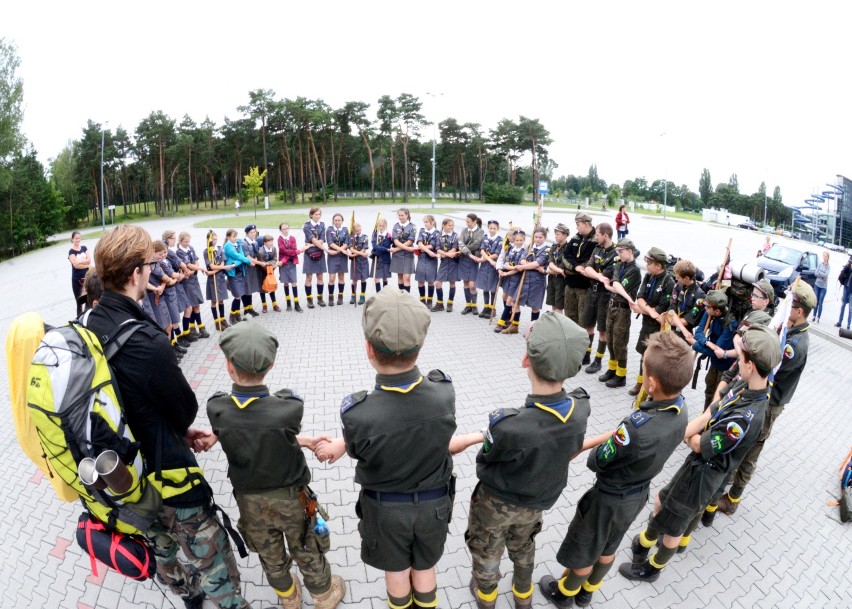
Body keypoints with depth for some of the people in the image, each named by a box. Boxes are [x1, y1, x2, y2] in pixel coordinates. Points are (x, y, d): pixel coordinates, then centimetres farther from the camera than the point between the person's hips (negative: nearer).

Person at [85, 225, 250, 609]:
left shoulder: (89, 329, -7)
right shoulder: (146, 342, -31)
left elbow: (128, 404, 4)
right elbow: (187, 410, -17)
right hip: (168, 479, -9)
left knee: (164, 556, 31)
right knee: (216, 574, 8)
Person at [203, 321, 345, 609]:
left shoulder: (215, 409, -25)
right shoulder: (290, 407, -31)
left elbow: (248, 427, -9)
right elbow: (263, 418, -12)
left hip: (249, 499, 3)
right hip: (290, 497, -2)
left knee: (269, 555, 28)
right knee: (306, 552, 23)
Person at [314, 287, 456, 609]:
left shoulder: (358, 414, -37)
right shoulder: (445, 393, -27)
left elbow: (360, 452, -14)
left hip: (385, 509, -2)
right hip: (433, 504, 2)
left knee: (396, 572, 29)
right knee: (425, 569, 30)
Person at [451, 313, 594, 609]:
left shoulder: (508, 427, -45)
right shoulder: (581, 408, -27)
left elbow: (489, 456, -22)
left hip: (496, 504, -4)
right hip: (538, 501, 4)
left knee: (487, 554, 29)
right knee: (523, 549, 35)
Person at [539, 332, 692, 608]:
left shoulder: (636, 427, -42)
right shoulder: (680, 408, -18)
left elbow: (596, 462, -24)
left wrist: (597, 449, -4)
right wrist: (615, 437, -5)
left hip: (609, 499, -7)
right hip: (638, 494, 7)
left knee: (581, 553, 23)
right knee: (607, 548, 31)